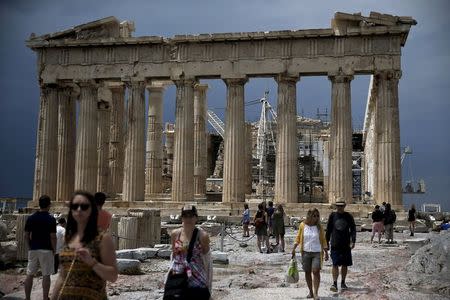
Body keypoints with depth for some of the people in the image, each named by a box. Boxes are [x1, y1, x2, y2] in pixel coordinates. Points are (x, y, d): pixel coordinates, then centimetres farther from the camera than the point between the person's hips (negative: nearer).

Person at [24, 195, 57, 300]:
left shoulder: (31, 218, 2)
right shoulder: (51, 219, -10)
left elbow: (26, 234, 6)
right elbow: (53, 237, -11)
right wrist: (54, 250, 0)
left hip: (33, 249, 4)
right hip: (46, 250, -4)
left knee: (30, 274, 10)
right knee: (46, 275, 2)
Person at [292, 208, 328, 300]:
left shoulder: (319, 227, 0)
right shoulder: (302, 225, 0)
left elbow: (323, 240, 6)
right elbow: (298, 237, 9)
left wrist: (326, 252, 3)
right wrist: (294, 248, 2)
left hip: (317, 252, -1)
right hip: (306, 252, 2)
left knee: (316, 271, -11)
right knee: (307, 272, 7)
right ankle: (310, 292, 20)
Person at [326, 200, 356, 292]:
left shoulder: (348, 216, 3)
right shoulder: (332, 215, 2)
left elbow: (353, 229, 3)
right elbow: (328, 229, 8)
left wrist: (353, 241, -10)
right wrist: (326, 242, 9)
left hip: (346, 244, 1)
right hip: (335, 244, -1)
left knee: (345, 264, 9)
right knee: (335, 264, -10)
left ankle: (343, 283, 24)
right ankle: (334, 283, -8)